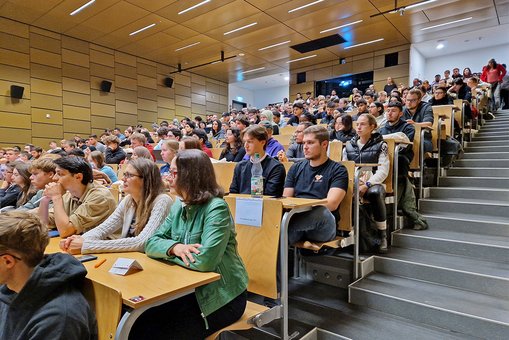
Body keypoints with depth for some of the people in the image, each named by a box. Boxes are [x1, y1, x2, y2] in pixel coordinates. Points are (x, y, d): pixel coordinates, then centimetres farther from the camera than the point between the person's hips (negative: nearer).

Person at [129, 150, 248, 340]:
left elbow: (204, 260, -31)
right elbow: (151, 243, 1)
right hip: (190, 289, 6)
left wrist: (168, 253, -14)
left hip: (221, 297, -6)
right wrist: (174, 248, -22)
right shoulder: (179, 206, 3)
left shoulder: (216, 208, -21)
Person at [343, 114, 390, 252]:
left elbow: (383, 171, -5)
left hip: (373, 183, -2)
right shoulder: (349, 145, 17)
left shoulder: (380, 145, 6)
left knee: (375, 193, -37)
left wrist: (366, 185, -19)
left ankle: (382, 234, -19)